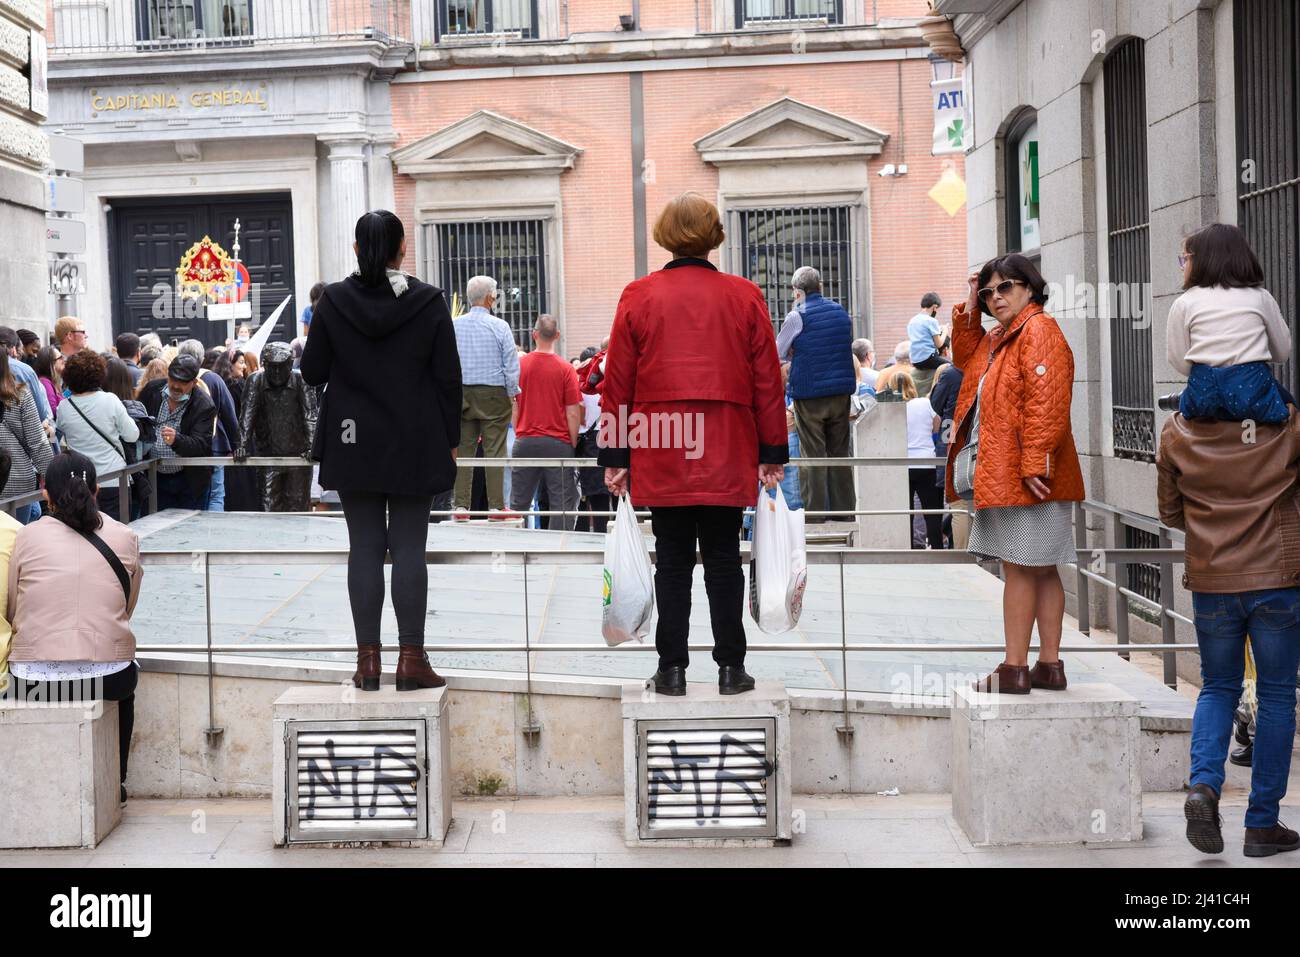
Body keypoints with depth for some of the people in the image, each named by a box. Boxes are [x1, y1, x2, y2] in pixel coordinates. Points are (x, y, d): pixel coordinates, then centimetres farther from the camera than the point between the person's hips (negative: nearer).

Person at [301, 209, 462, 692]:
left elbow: (312, 372, 2)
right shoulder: (429, 301, -5)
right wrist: (450, 440, 7)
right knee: (410, 548, 2)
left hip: (354, 444, 1)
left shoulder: (332, 301, -4)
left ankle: (368, 659, 6)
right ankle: (411, 659, 2)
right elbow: (448, 376, -2)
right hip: (415, 446, -1)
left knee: (364, 548, 5)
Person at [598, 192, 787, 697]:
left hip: (660, 456, 0)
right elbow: (767, 380, 3)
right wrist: (772, 453, 10)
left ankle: (672, 668, 9)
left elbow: (617, 382, 1)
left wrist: (615, 456, 7)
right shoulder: (744, 296, 1)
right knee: (723, 559, 8)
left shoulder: (638, 296, 0)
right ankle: (730, 668, 10)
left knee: (672, 560, 7)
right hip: (728, 457, 0)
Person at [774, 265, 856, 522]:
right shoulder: (842, 312, 6)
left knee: (812, 455, 1)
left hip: (809, 394, -5)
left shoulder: (796, 317, -9)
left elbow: (778, 353, 0)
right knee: (839, 452, 12)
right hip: (842, 392, 5)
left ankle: (815, 512, 0)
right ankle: (843, 509, 15)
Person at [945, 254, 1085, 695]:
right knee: (1040, 570, 11)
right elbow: (964, 357, 33)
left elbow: (1046, 402, -20)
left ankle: (1015, 669, -3)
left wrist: (1034, 461, -25)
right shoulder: (999, 338, 19)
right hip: (1003, 473, 10)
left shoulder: (1039, 331, -11)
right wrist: (968, 309, 19)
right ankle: (1049, 665, 16)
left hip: (1025, 477, -10)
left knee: (1019, 568, -7)